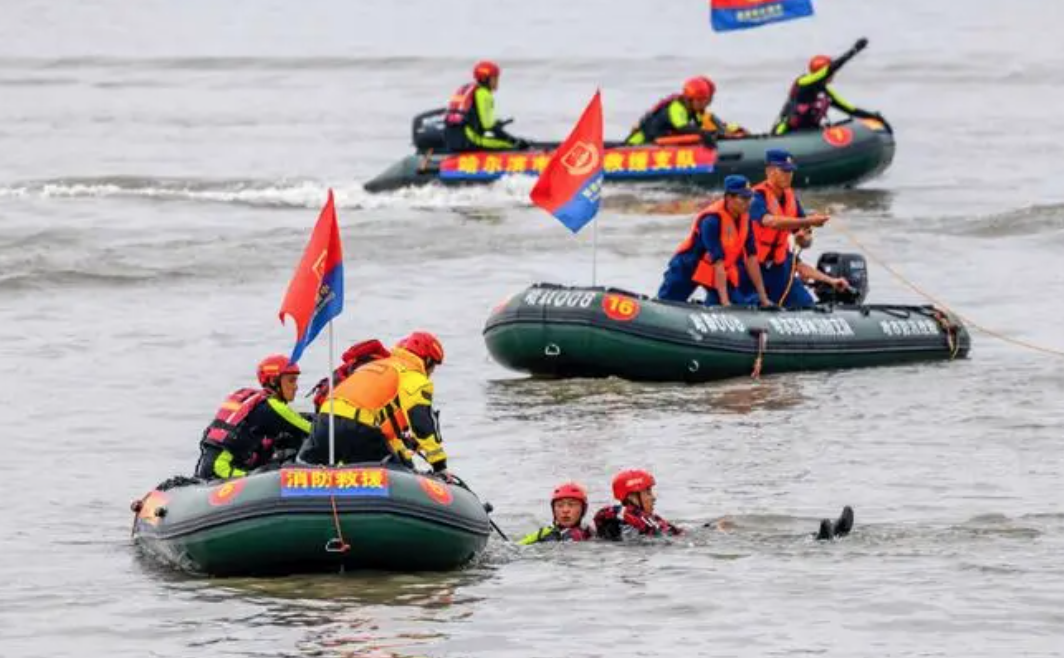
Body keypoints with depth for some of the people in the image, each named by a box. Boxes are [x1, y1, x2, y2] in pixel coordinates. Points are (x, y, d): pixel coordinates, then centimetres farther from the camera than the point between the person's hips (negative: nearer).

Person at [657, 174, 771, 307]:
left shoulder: (744, 217, -10)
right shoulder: (712, 220, -30)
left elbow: (750, 257, -5)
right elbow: (717, 261, -33)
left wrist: (762, 296, -6)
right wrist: (725, 301, -36)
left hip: (722, 271, 6)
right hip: (689, 268, -6)